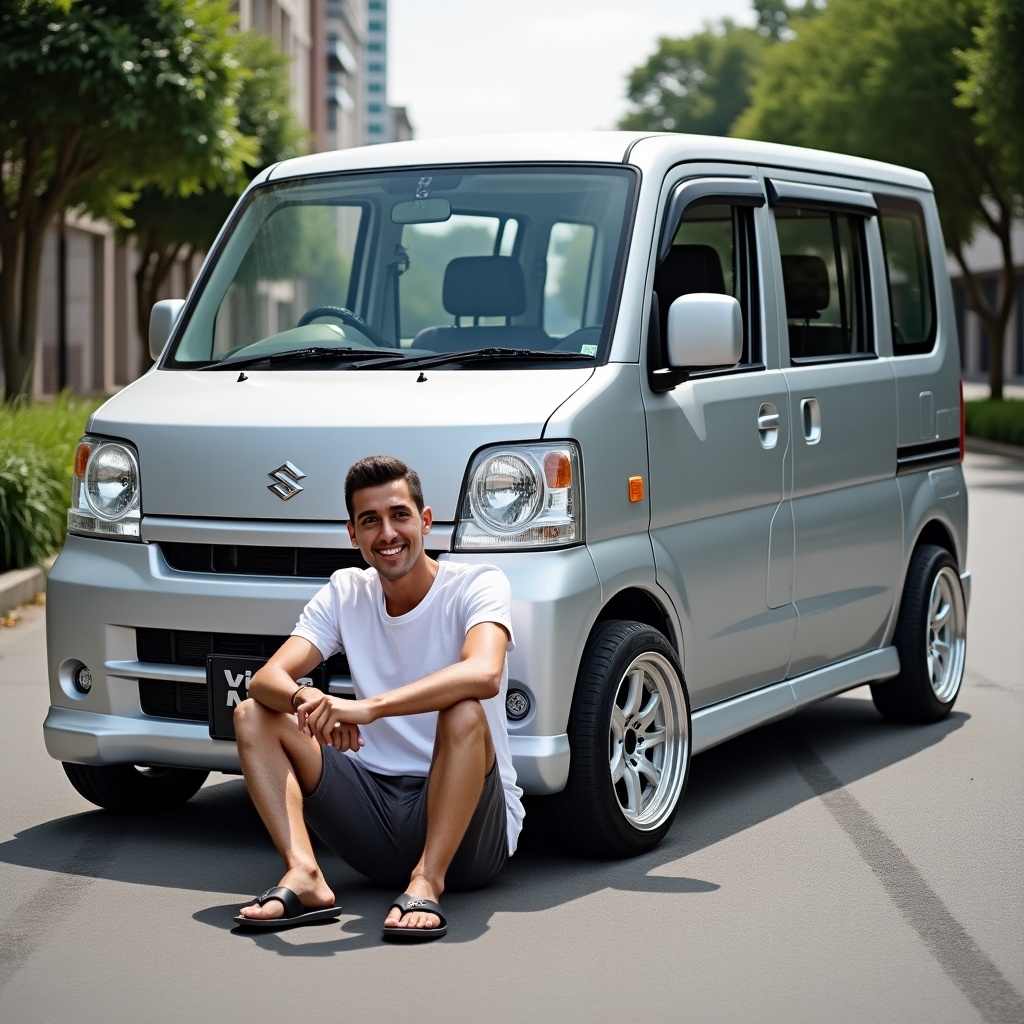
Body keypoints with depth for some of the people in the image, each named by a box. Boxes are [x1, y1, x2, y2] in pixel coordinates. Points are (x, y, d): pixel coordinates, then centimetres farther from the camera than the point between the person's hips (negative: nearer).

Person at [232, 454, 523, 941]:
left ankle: (428, 881, -32)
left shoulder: (477, 585, -9)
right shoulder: (346, 593, 6)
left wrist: (369, 707, -42)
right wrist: (306, 699, -32)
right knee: (253, 716, -8)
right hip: (377, 810, 5)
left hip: (468, 825, -5)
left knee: (464, 712, -34)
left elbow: (484, 675, -32)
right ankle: (304, 876, -25)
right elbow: (266, 679, -7)